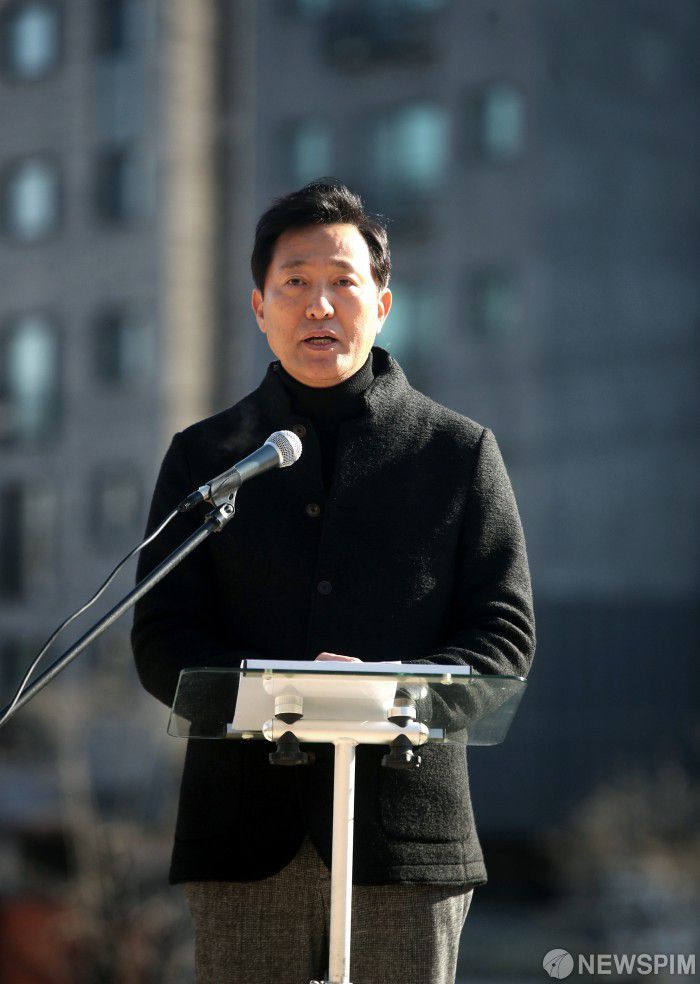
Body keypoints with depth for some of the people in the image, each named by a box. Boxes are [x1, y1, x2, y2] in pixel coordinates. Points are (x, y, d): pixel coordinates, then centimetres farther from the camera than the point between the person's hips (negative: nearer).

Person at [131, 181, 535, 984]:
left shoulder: (460, 452, 11)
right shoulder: (203, 457, 14)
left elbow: (504, 632, 5)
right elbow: (162, 642, 6)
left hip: (406, 824, -1)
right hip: (246, 828, 1)